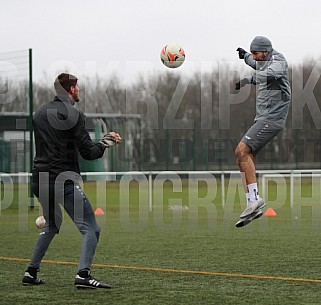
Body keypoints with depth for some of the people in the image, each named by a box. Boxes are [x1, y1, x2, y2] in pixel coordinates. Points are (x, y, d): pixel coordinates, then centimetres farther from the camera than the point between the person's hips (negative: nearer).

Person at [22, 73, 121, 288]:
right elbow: (89, 153, -13)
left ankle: (31, 273, 24)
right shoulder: (74, 115, -10)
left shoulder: (40, 113, 13)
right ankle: (83, 274, -22)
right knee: (91, 229, -6)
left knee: (51, 226, 27)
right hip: (63, 180, -8)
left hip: (40, 180, 8)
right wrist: (107, 141, 5)